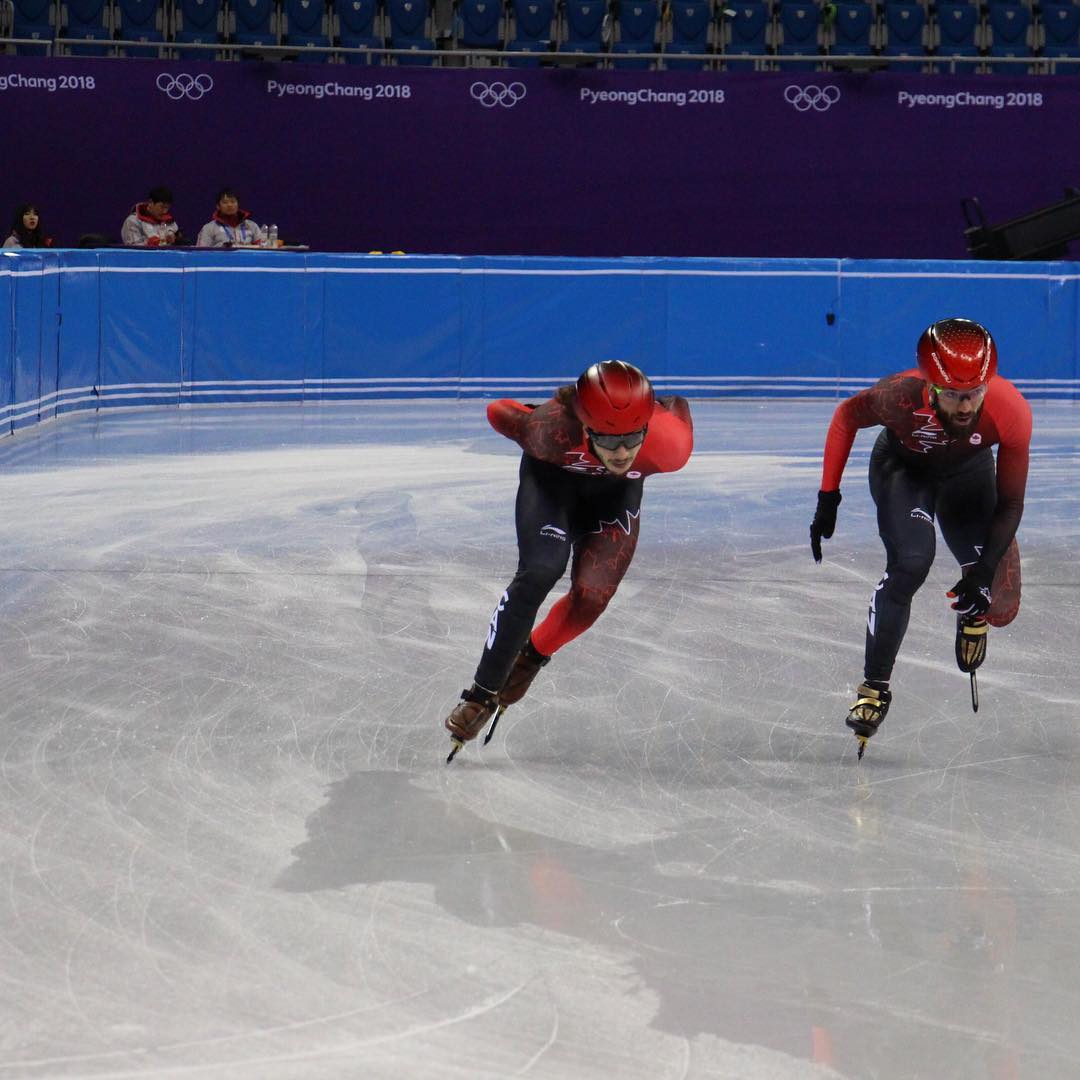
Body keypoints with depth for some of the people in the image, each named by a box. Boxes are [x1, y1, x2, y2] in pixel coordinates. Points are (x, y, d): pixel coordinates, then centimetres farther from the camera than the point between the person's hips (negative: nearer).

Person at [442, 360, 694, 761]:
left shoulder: (670, 444, -39)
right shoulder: (553, 431, -43)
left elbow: (677, 408, -14)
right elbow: (499, 412, -22)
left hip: (617, 491, 2)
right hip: (553, 477, -2)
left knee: (592, 597, -12)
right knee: (539, 574, -21)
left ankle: (532, 655, 19)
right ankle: (482, 694, -12)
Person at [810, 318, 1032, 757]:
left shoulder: (1011, 412, -37)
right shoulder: (900, 396, -40)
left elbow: (1010, 502, -24)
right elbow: (846, 416, -15)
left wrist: (985, 570, -31)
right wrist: (828, 499, -16)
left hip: (968, 471, 2)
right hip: (902, 465, -2)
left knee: (999, 607, -5)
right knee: (911, 562, -28)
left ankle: (971, 612, 36)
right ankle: (874, 687, -13)